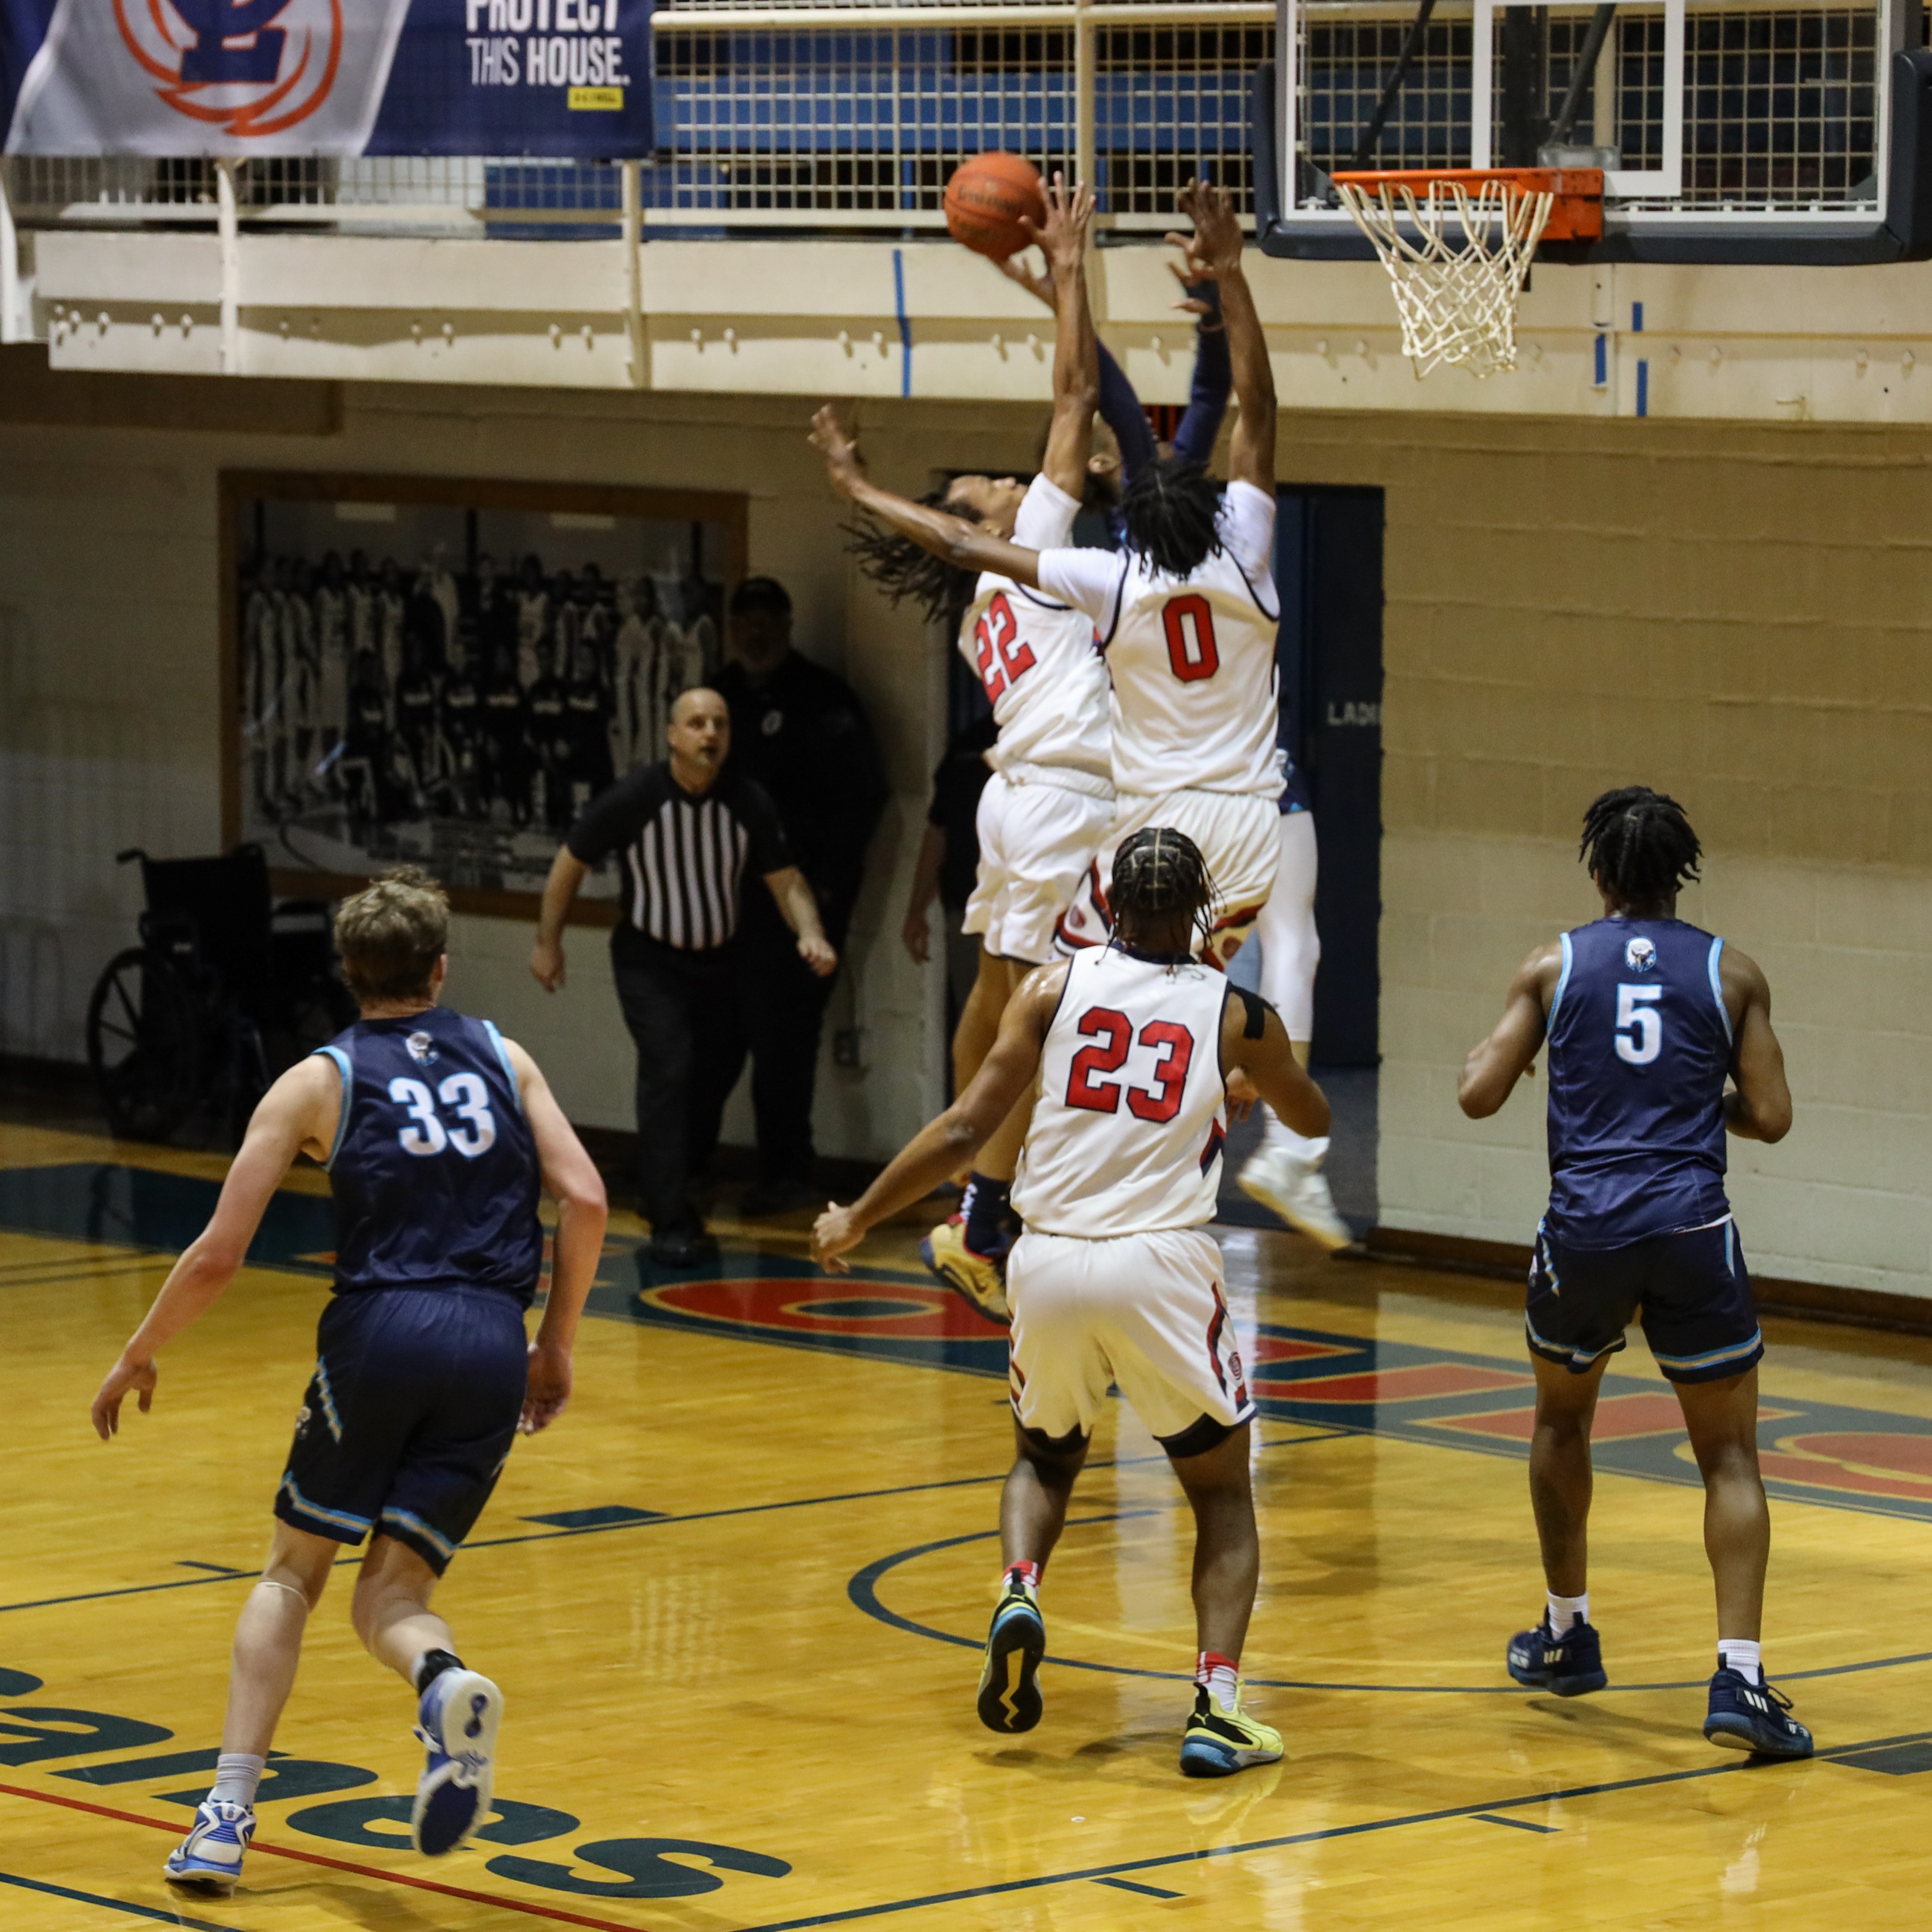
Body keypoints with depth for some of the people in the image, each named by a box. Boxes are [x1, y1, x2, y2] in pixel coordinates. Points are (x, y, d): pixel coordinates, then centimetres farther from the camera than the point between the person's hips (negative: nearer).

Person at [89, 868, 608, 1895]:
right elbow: (584, 1200, 6)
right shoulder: (502, 1058, 17)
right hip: (492, 1348, 2)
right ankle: (446, 1684, -27)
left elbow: (218, 1253, 4)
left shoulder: (317, 1081, 9)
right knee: (390, 1589, 10)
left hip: (379, 1329, -2)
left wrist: (139, 1356, 18)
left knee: (293, 1571, 15)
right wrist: (557, 1345, 15)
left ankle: (229, 1812, 1)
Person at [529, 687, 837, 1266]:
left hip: (717, 960, 4)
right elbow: (571, 863, -5)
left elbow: (786, 880, -6)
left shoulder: (747, 802, -12)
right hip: (649, 961, -4)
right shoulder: (635, 799, -19)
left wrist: (811, 935, -25)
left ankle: (668, 1192, 38)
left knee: (717, 1074, 13)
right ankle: (670, 1224, -16)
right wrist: (548, 942, -1)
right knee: (669, 1072, -19)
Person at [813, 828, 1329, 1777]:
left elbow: (965, 1130, 2)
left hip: (1049, 1263, 1)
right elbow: (1311, 1120, 27)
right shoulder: (1235, 1012, 7)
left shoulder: (1057, 986, 6)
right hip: (1162, 1267, -1)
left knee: (1045, 1458, 28)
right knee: (1222, 1492, 15)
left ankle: (1019, 1590, -3)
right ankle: (1217, 1710, -2)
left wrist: (855, 1219, 12)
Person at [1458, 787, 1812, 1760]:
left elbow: (1479, 1095, 4)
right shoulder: (1730, 973, 6)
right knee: (1730, 1459, 5)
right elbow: (1770, 1116, 4)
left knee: (1561, 1420, 28)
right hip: (1692, 1231, -1)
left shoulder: (1554, 967, 6)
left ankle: (1566, 1635, 36)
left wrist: (1481, 1053, 26)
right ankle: (1739, 1680, -11)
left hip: (1585, 1230, 1)